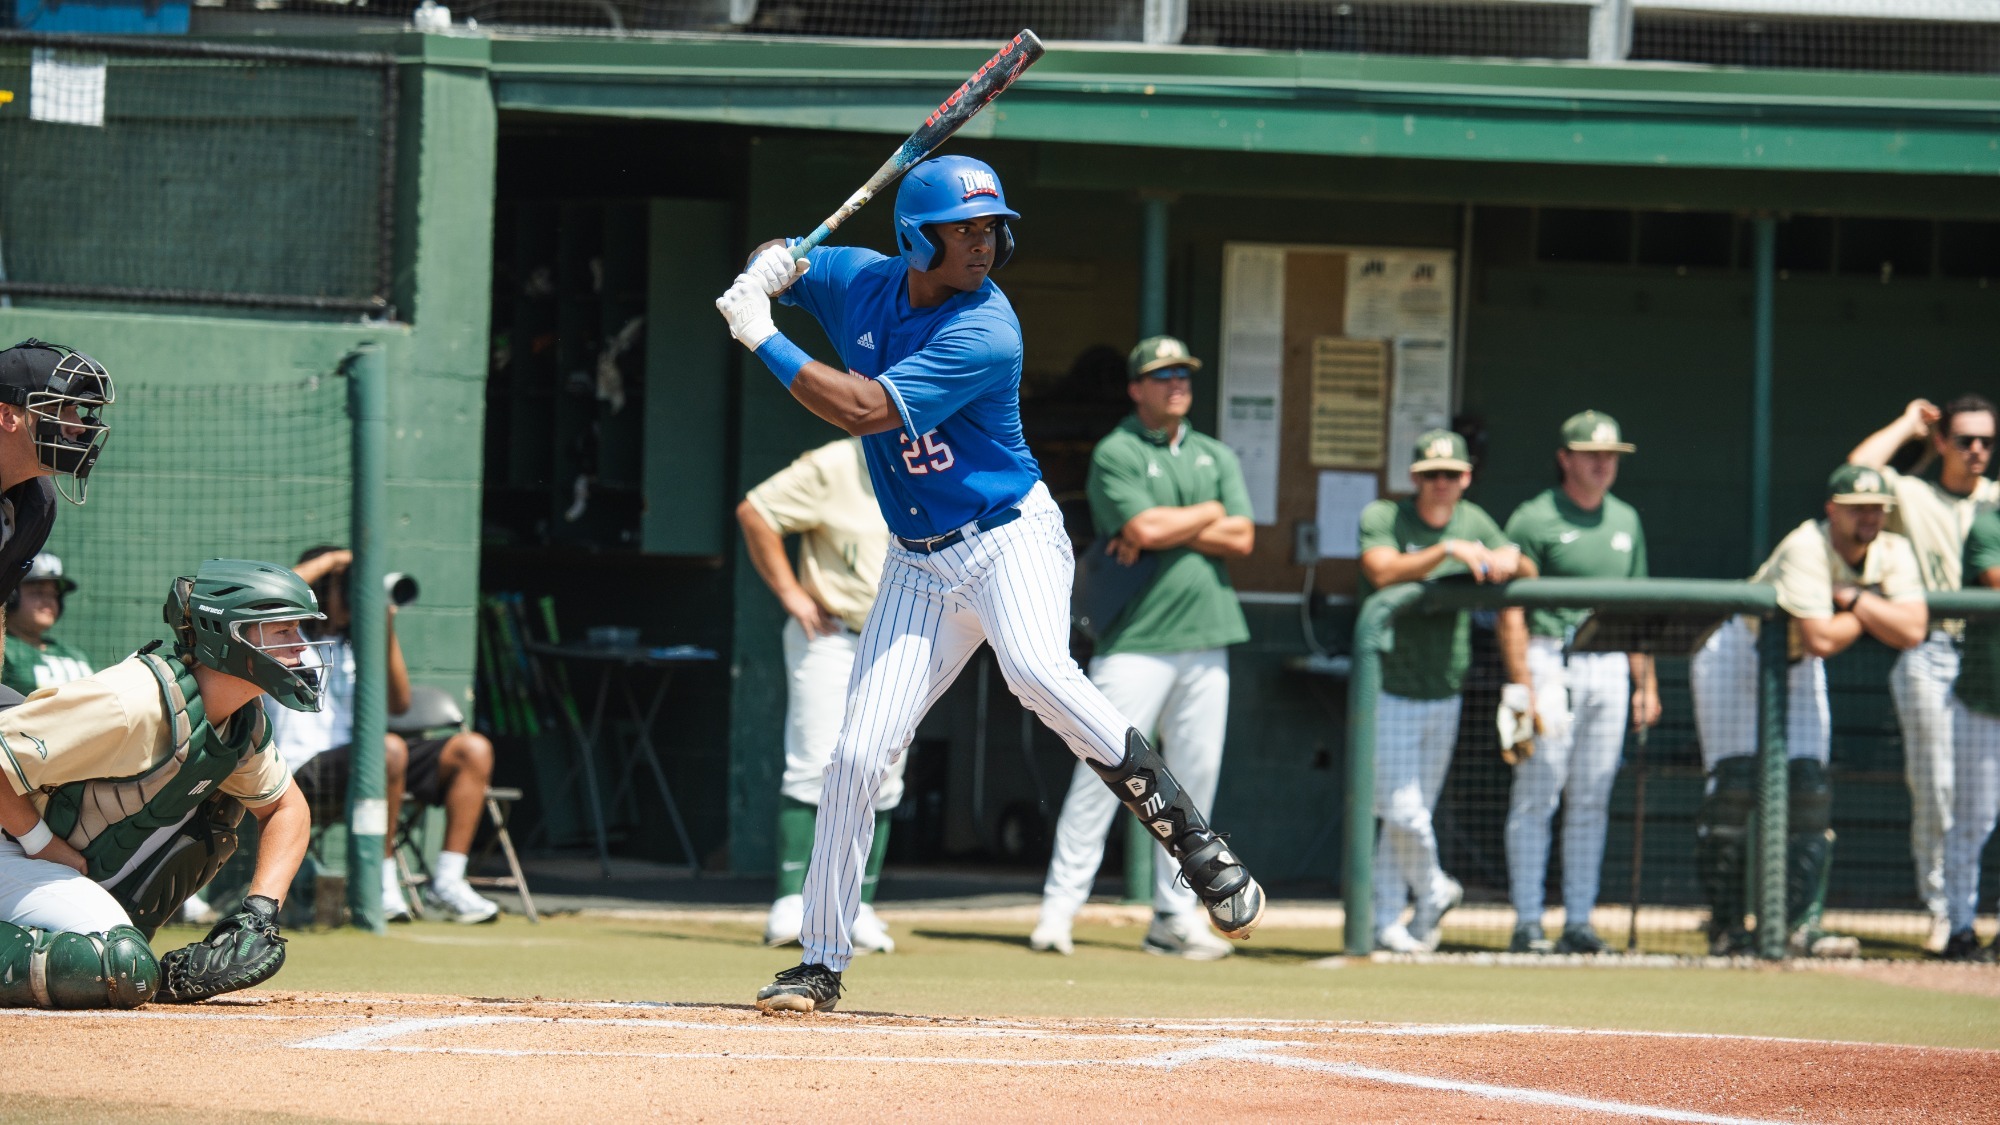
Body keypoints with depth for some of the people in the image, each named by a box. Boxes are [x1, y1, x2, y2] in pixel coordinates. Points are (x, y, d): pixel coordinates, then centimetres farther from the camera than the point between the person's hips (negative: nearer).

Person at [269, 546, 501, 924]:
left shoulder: (351, 648, 25)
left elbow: (398, 704, 16)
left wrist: (387, 634, 7)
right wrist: (330, 560, -6)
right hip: (305, 773, -8)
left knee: (473, 750, -6)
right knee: (390, 748, -38)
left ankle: (447, 881, -10)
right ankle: (382, 884, -28)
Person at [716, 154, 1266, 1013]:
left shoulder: (985, 333, -19)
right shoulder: (859, 283, 0)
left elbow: (863, 410, -26)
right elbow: (775, 267, 19)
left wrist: (762, 337, -21)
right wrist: (772, 264, -6)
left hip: (1010, 539, -6)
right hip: (918, 566, 6)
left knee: (1038, 672, -35)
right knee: (858, 754, -1)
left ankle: (1191, 840, -28)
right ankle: (821, 962, 10)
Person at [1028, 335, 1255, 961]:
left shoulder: (1216, 456, 16)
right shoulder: (1116, 454, -1)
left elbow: (1241, 538, 3)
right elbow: (1145, 527, -16)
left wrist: (1166, 527, -7)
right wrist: (1207, 514, 0)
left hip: (1204, 644, 5)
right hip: (1136, 643, -5)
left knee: (1196, 779, 4)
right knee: (1103, 771, -11)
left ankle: (1175, 916, 10)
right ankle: (1060, 907, -8)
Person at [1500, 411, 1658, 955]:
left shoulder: (1625, 521, 15)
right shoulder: (1535, 519, -4)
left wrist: (1646, 682, 13)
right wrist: (1520, 683, -16)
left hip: (1610, 666, 6)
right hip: (1551, 661, -6)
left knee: (1592, 799, 6)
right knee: (1536, 797, -6)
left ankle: (1579, 923, 10)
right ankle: (1527, 924, -4)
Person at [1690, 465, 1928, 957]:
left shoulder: (1893, 554, -11)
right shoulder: (1808, 548, -31)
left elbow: (1912, 630, -23)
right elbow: (1822, 639, -38)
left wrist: (1853, 598, -28)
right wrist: (1868, 612, -21)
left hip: (1797, 667, 6)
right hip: (1737, 652, -6)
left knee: (1809, 793, -3)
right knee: (1735, 788, -11)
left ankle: (1801, 922, -3)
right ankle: (1725, 926, -7)